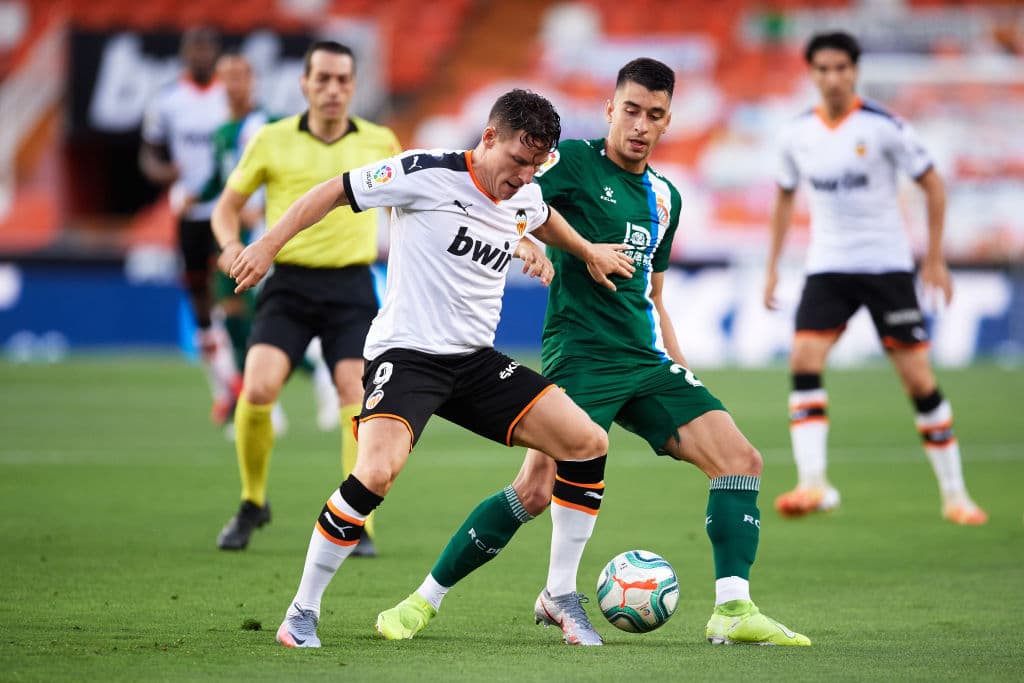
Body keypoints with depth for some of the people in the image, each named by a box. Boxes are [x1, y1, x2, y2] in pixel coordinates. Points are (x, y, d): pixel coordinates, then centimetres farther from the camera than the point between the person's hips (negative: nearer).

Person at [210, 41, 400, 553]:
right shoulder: (271, 141, 1)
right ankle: (252, 502, 6)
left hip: (351, 287, 1)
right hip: (289, 285, -1)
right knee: (257, 388, -17)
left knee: (357, 397, -13)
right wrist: (231, 244, -10)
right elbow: (228, 205, 10)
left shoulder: (380, 142, 4)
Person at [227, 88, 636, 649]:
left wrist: (589, 253, 44)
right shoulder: (428, 173, -14)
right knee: (376, 472, -31)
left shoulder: (525, 197, 7)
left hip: (476, 361, 7)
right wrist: (269, 245, -14)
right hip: (406, 353, -7)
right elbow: (334, 192, -8)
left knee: (587, 443, -2)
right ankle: (302, 613, -14)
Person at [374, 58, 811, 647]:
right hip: (580, 353, -7)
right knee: (537, 491, -19)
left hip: (646, 359, 7)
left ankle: (734, 611, -6)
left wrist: (682, 374, 21)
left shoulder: (666, 197, 18)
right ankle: (424, 600, -3)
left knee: (741, 459, -7)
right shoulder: (575, 161, -2)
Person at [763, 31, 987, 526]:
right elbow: (785, 197, 19)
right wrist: (772, 267, 15)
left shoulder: (883, 127, -9)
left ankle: (954, 494, 8)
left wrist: (934, 259, -4)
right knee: (804, 359, -18)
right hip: (827, 264, 3)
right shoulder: (799, 134, 3)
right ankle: (813, 483, -22)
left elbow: (932, 184, -2)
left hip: (886, 263, -3)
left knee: (918, 377, -4)